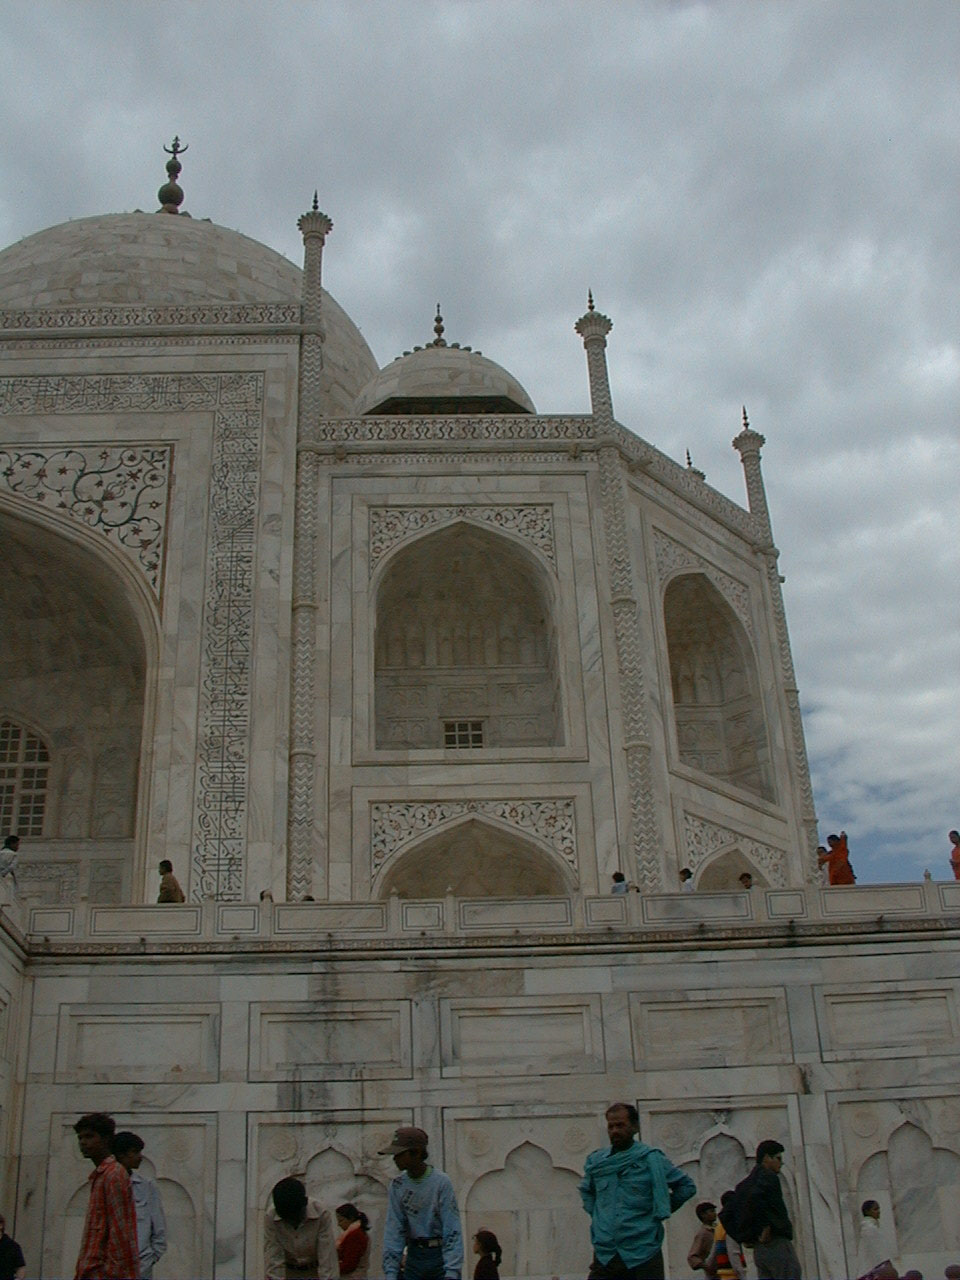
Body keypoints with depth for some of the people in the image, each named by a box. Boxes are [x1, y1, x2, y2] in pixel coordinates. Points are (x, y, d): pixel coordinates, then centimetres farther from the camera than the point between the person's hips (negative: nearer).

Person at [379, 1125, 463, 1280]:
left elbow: (452, 1230, -14)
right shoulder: (397, 1185, 2)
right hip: (414, 1254, 4)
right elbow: (394, 1230, 0)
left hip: (441, 1254, -4)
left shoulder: (441, 1182, -12)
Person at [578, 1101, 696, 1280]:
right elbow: (586, 1191, 30)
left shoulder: (651, 1158, -1)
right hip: (605, 1255, 3)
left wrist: (661, 1211, 4)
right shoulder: (595, 1161, 9)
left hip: (643, 1256, -3)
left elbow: (686, 1186, 9)